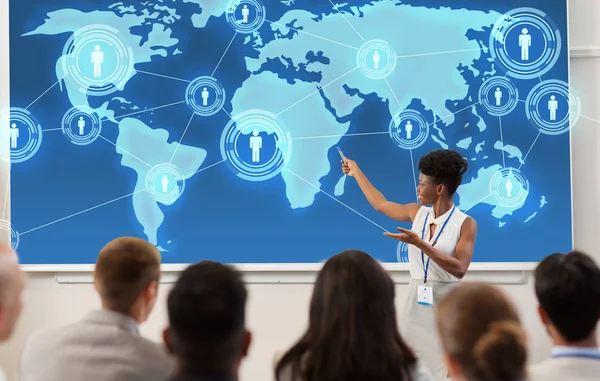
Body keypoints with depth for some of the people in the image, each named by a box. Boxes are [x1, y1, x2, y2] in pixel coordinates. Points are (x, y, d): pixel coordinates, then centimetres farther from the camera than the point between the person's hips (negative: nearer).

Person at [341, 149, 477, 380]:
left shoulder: (465, 224, -9)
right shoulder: (417, 213, 6)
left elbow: (459, 269, -19)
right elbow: (380, 204, 22)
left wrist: (419, 244, -24)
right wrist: (356, 172, 30)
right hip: (416, 304, 5)